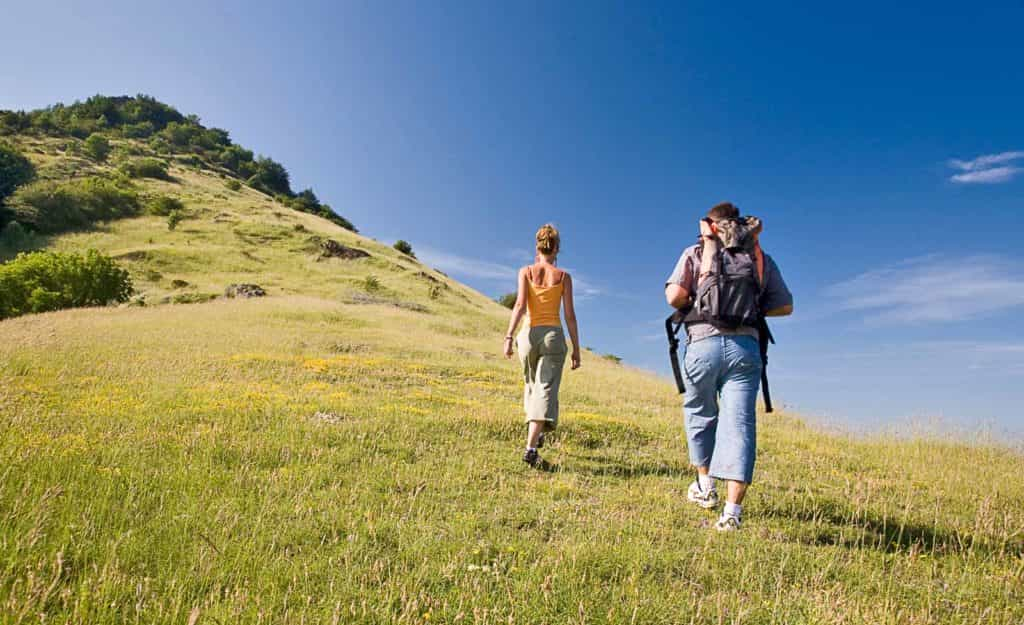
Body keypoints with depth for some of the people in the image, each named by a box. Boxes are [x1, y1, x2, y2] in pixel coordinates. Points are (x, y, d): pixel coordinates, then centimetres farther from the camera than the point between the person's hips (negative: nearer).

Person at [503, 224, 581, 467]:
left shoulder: (525, 271, 4)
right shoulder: (563, 276, 4)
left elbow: (520, 305, -10)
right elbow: (570, 315, 0)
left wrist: (509, 337, -14)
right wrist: (576, 349, 5)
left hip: (529, 335, 2)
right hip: (554, 336, -2)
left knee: (532, 384, 24)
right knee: (546, 390, -6)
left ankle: (535, 432, 39)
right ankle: (530, 447, -20)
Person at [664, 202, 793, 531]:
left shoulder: (695, 253, 7)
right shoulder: (762, 258, 15)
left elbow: (674, 297, -6)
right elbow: (785, 306, 17)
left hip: (703, 343, -1)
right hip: (745, 346, 2)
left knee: (699, 413, 19)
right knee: (739, 422, -2)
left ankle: (705, 484, 29)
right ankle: (732, 508, -7)